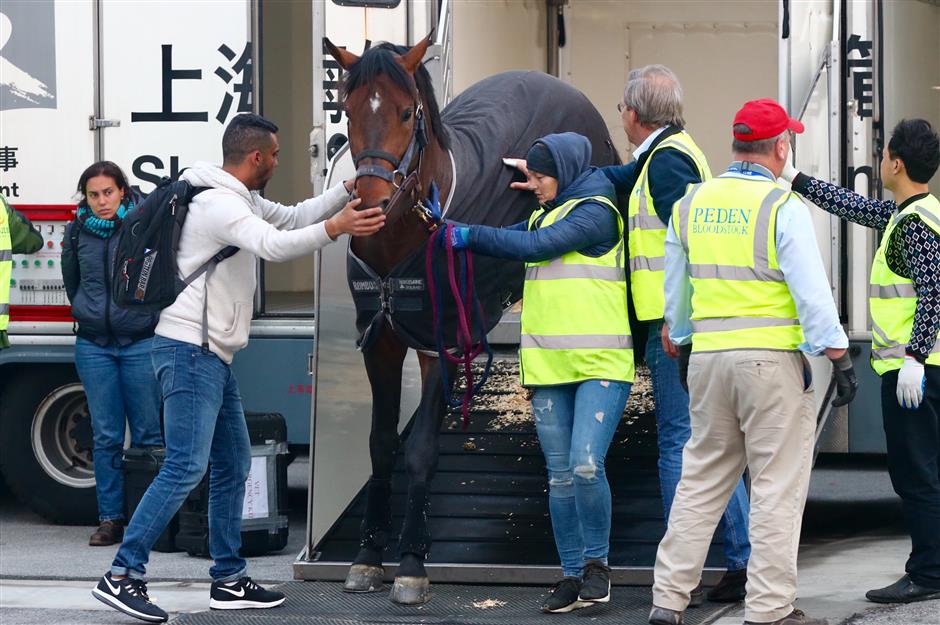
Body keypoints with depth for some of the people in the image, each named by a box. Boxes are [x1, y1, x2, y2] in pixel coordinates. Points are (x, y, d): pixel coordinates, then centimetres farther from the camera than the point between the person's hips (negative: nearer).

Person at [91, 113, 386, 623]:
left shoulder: (241, 199, 16)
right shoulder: (218, 203, -17)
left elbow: (292, 218, 26)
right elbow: (273, 245, -32)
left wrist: (350, 190, 17)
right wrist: (334, 228, -41)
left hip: (212, 357, 11)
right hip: (189, 350, -11)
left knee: (233, 466, 13)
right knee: (185, 467, -15)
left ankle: (229, 580, 18)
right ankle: (122, 576, -14)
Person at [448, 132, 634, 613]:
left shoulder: (595, 211, -7)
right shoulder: (544, 216, 19)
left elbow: (535, 246, -16)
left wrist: (468, 236, -12)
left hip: (600, 363, -8)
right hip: (549, 366, 8)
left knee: (586, 465, -18)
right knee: (560, 476, 6)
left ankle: (597, 563, 0)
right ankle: (572, 575, 11)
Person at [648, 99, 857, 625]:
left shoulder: (691, 204, 8)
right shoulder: (783, 207, -11)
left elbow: (675, 291, 18)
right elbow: (812, 293, -13)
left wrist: (682, 345, 30)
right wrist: (840, 359, -7)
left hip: (707, 358, 6)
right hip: (773, 359, -6)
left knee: (702, 481, 13)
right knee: (777, 486, 0)